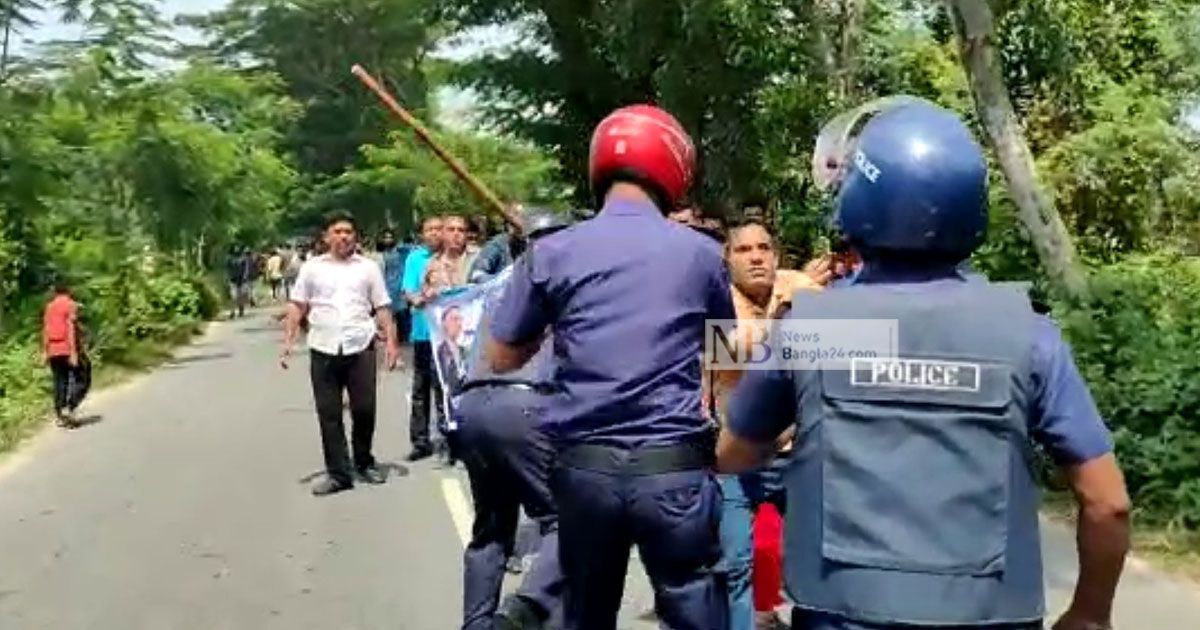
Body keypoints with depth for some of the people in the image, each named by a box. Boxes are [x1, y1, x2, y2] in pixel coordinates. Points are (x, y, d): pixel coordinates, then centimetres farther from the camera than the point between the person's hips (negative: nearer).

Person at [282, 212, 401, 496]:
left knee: (364, 409, 5)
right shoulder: (312, 268, 7)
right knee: (329, 414, 3)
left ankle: (364, 463, 25)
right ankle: (338, 473, 10)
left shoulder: (368, 267, 7)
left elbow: (382, 308, 6)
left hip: (361, 348, 0)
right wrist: (288, 342, -3)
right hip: (323, 350, 0)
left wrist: (391, 342, -3)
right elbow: (297, 307, 6)